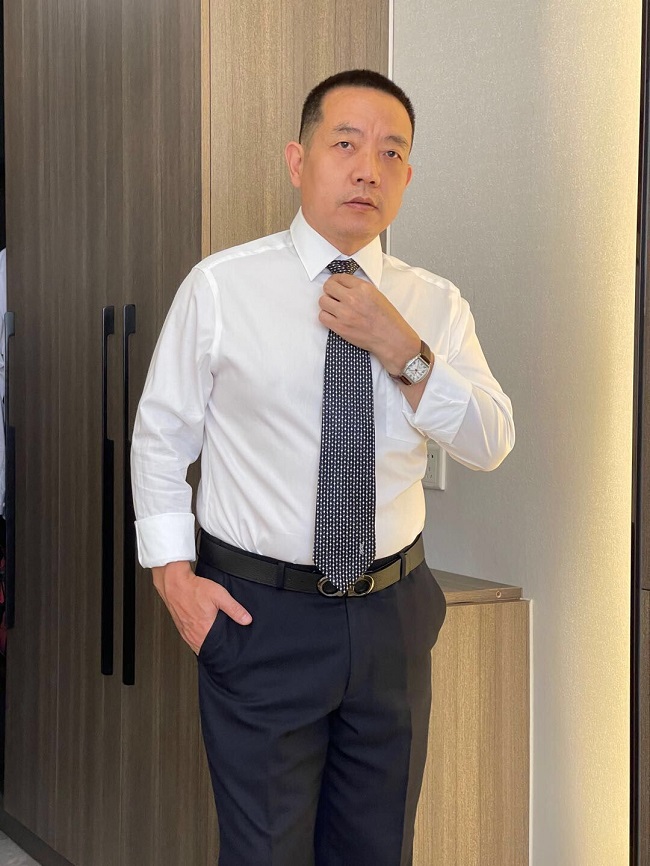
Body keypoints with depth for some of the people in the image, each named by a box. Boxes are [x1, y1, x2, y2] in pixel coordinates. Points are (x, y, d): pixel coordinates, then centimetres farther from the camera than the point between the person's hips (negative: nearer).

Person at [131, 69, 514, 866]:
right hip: (260, 616, -3)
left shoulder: (433, 304, 2)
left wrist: (402, 351, -19)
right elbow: (160, 434, 1)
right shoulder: (220, 287, -6)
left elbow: (491, 443, -6)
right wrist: (173, 572, -7)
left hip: (392, 615, 4)